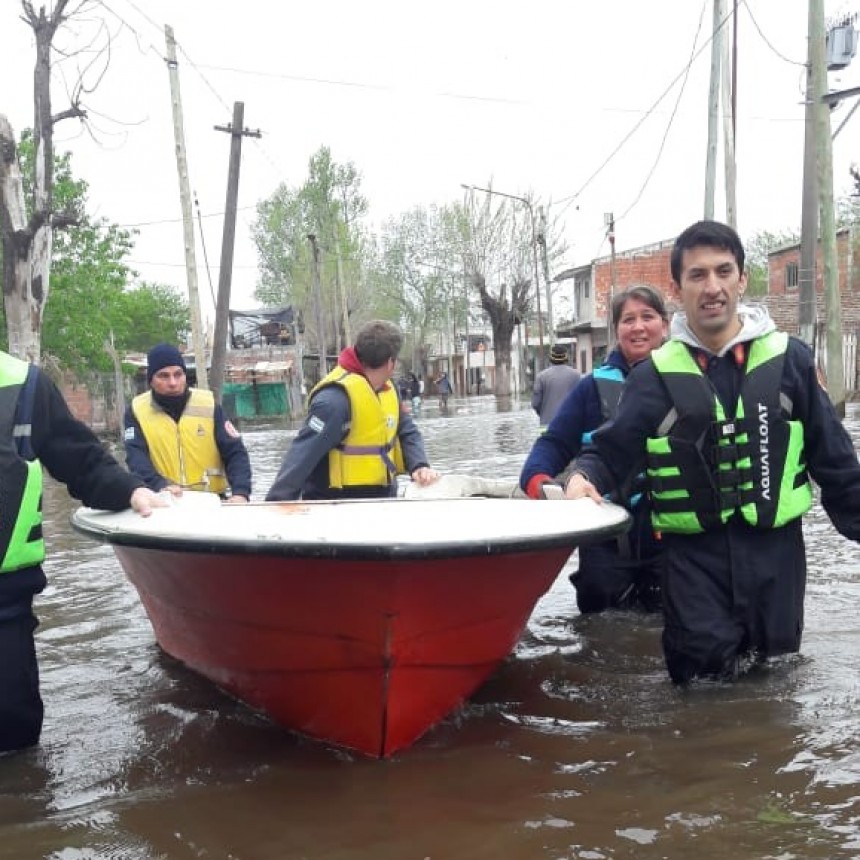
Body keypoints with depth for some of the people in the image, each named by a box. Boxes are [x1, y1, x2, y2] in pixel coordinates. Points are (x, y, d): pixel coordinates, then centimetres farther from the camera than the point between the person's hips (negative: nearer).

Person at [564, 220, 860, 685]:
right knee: (706, 679, -3)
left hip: (775, 547, 2)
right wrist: (585, 477, -19)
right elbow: (612, 450, 1)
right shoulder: (656, 374, -3)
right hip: (694, 554, -1)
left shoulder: (789, 358, 0)